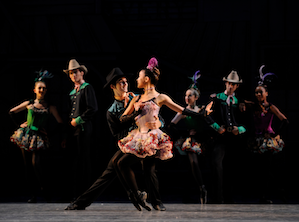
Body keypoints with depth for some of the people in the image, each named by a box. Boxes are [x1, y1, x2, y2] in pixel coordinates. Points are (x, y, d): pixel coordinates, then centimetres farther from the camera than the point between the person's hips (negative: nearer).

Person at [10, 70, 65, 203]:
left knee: (36, 163, -20)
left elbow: (60, 123, 7)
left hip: (39, 137, -2)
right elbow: (11, 112, 18)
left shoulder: (50, 107, 3)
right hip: (26, 135, 2)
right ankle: (33, 194, 7)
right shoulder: (29, 104, 6)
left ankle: (43, 189, -3)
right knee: (27, 166, 1)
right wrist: (20, 124, 15)